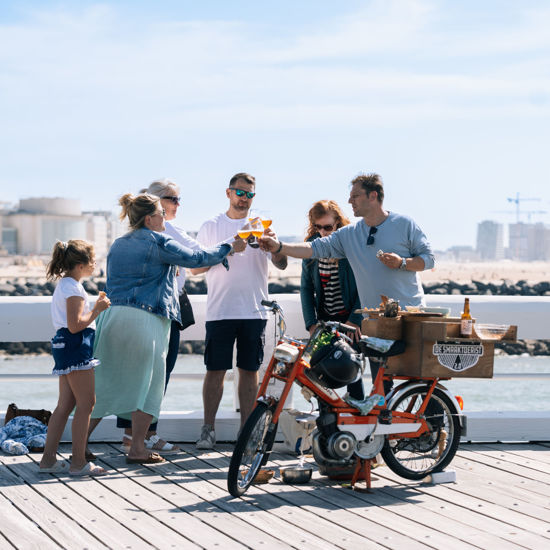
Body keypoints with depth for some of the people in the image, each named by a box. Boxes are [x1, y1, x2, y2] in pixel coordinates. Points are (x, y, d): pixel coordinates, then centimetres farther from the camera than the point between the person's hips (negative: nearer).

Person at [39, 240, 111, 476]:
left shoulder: (64, 285, 17)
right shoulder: (74, 288, -15)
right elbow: (75, 325, -21)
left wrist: (95, 306, 17)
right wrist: (98, 309, -12)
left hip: (65, 347, 10)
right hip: (76, 345, -10)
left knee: (65, 405, 11)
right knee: (86, 403, -7)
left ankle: (48, 459, 11)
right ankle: (79, 462, -6)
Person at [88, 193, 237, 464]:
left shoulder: (117, 245, 19)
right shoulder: (158, 242, -3)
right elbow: (196, 259, -1)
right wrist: (228, 247, 13)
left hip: (112, 317, 7)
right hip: (145, 320, -7)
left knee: (105, 384, 10)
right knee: (148, 383, 4)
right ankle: (137, 449, 5)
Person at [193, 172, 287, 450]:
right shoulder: (211, 226, 8)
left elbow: (281, 264, -1)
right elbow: (195, 267, 6)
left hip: (254, 311, 1)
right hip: (220, 310, -1)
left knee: (249, 370, 4)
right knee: (215, 370, -1)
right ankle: (208, 429, 7)